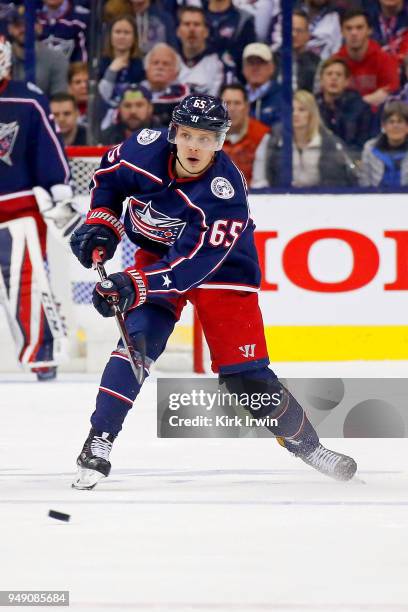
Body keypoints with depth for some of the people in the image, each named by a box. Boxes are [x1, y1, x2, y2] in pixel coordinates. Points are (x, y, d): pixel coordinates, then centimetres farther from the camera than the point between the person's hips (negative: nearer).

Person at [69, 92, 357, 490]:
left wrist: (135, 285, -47)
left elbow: (191, 264, -38)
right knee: (139, 339, -21)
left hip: (221, 266, -3)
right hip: (156, 254, 3)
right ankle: (97, 445, -17)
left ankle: (302, 440, 17)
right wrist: (101, 224, -6)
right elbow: (108, 174, 4)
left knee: (244, 374, -6)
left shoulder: (225, 192, -33)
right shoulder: (145, 150, -21)